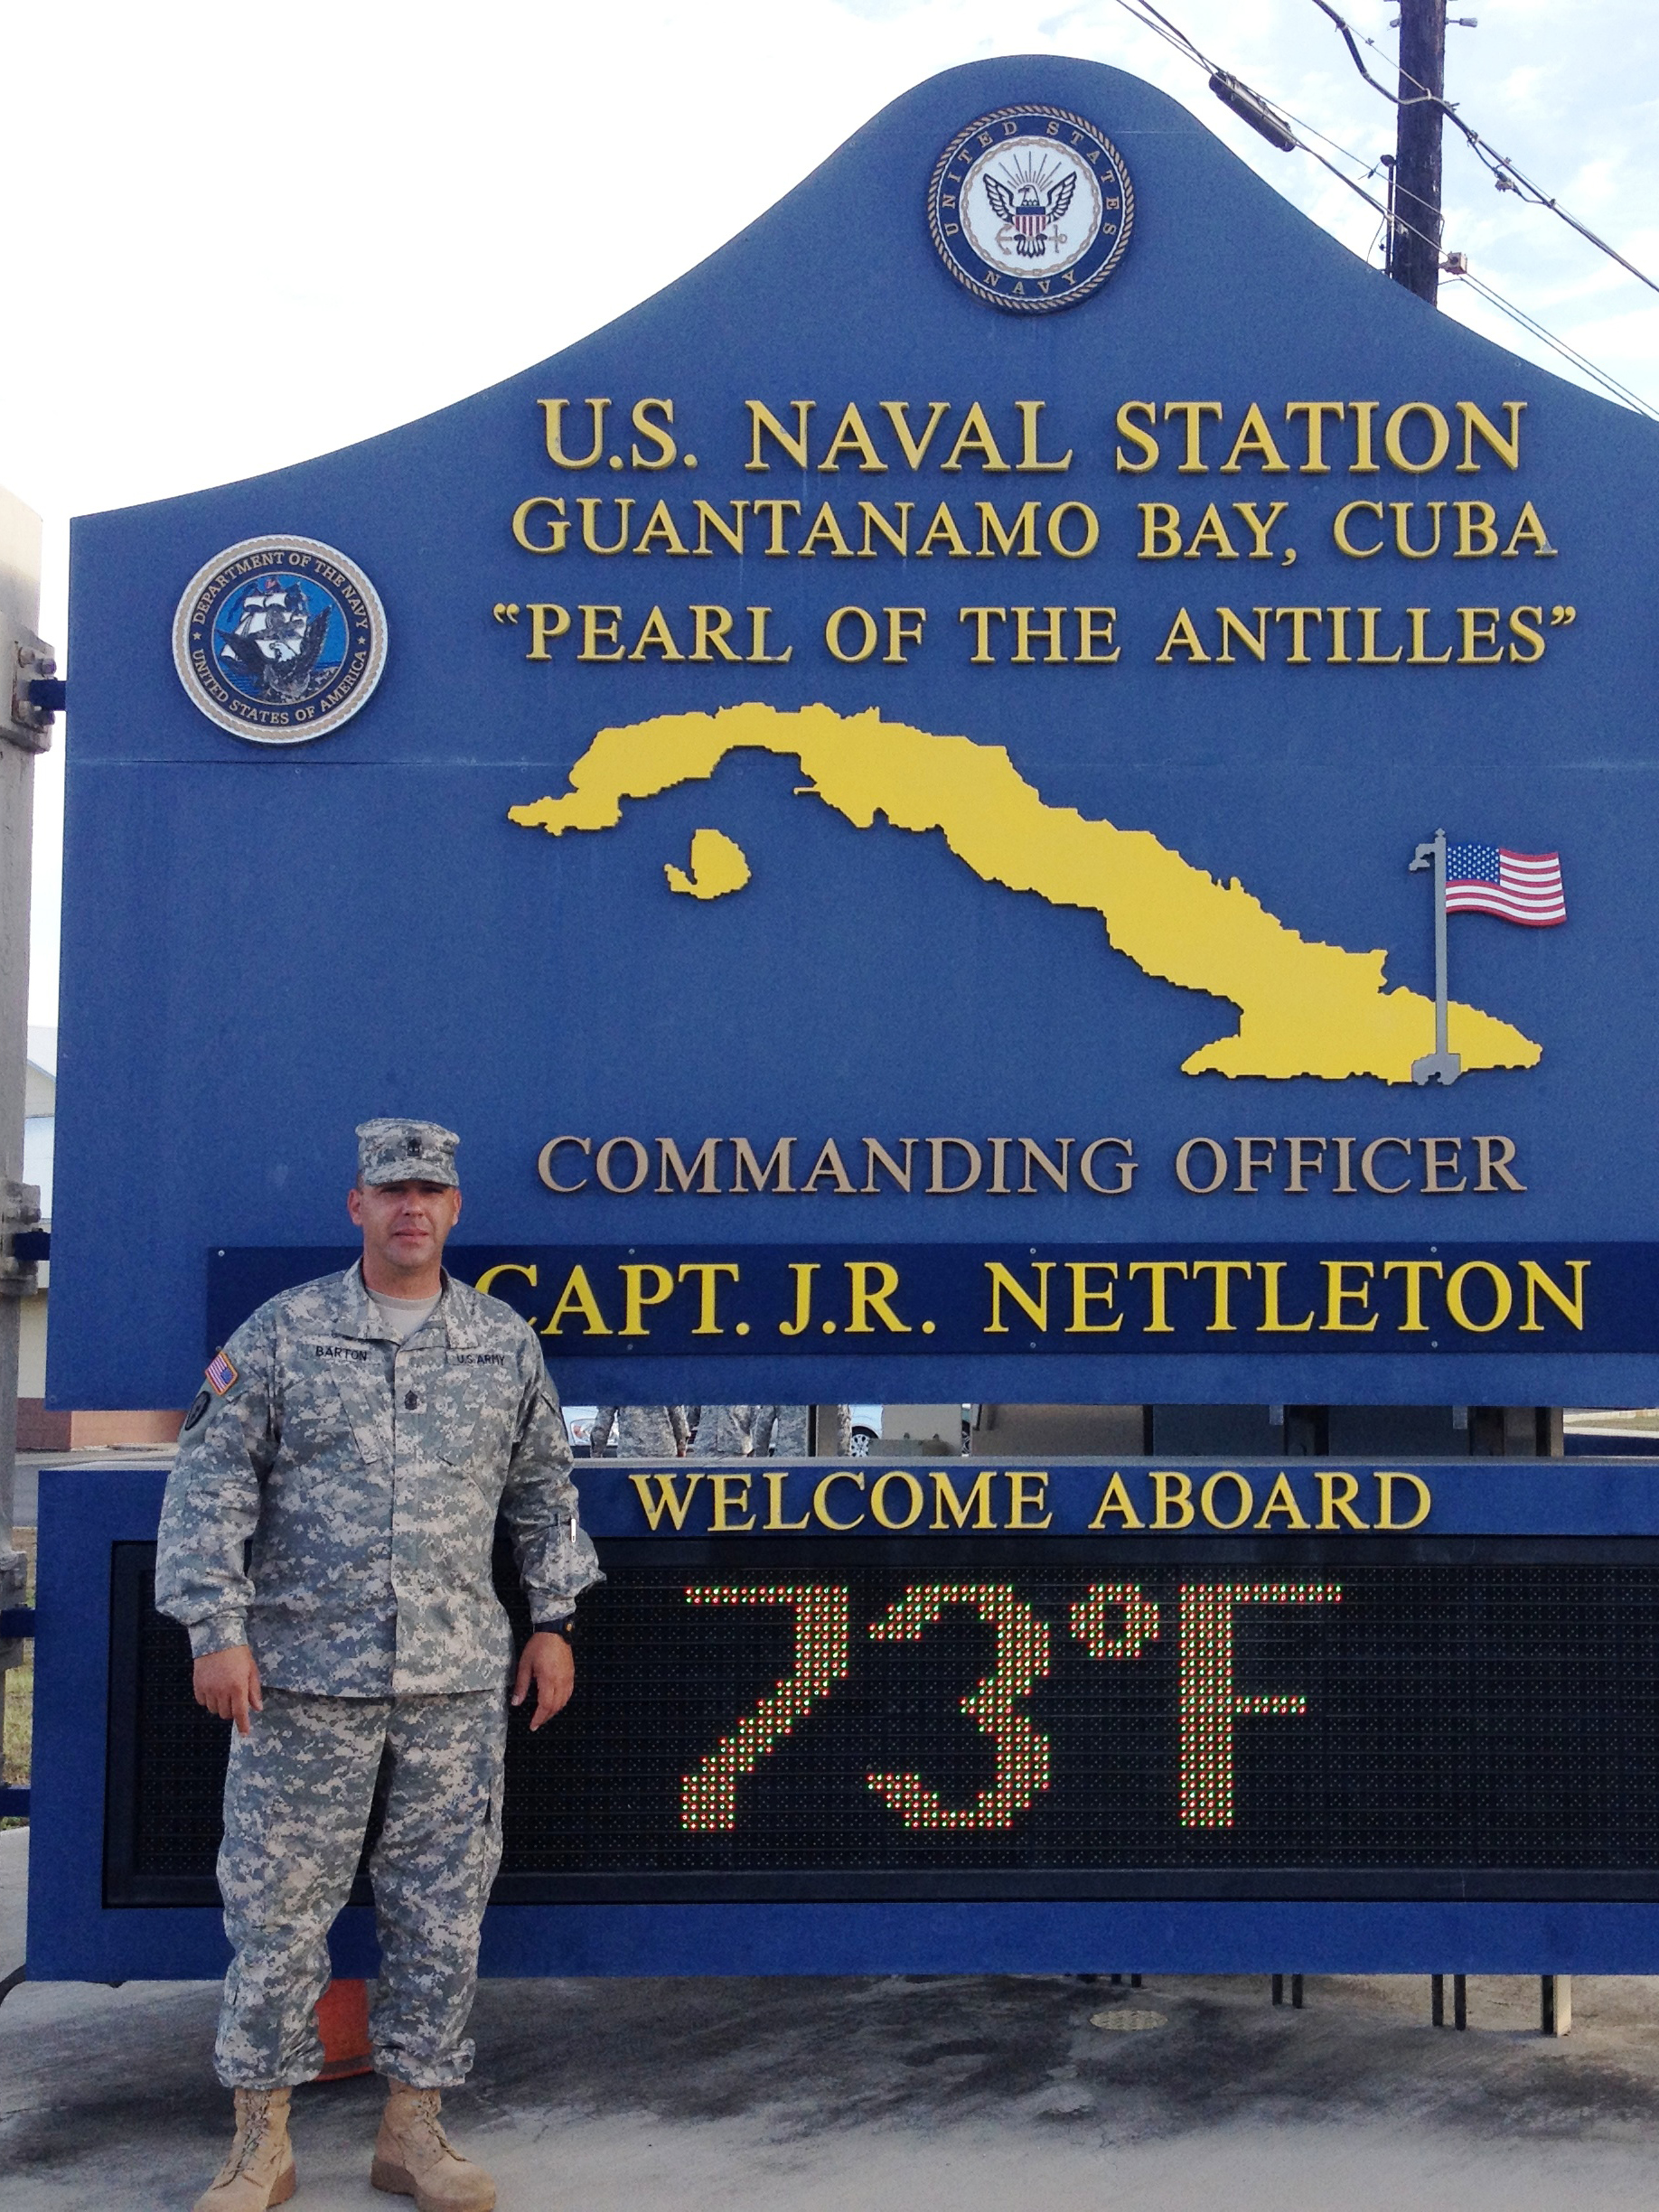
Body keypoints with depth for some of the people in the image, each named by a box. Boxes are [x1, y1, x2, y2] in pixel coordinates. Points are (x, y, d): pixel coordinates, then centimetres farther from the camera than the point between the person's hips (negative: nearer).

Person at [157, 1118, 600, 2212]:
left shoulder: (505, 1341, 9)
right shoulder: (283, 1331, 2)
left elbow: (544, 1492, 18)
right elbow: (210, 1482, 0)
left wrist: (553, 1621, 13)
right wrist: (217, 1627, -8)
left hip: (458, 1679, 2)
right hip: (304, 1673, -2)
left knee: (443, 1908, 6)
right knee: (278, 1904, 1)